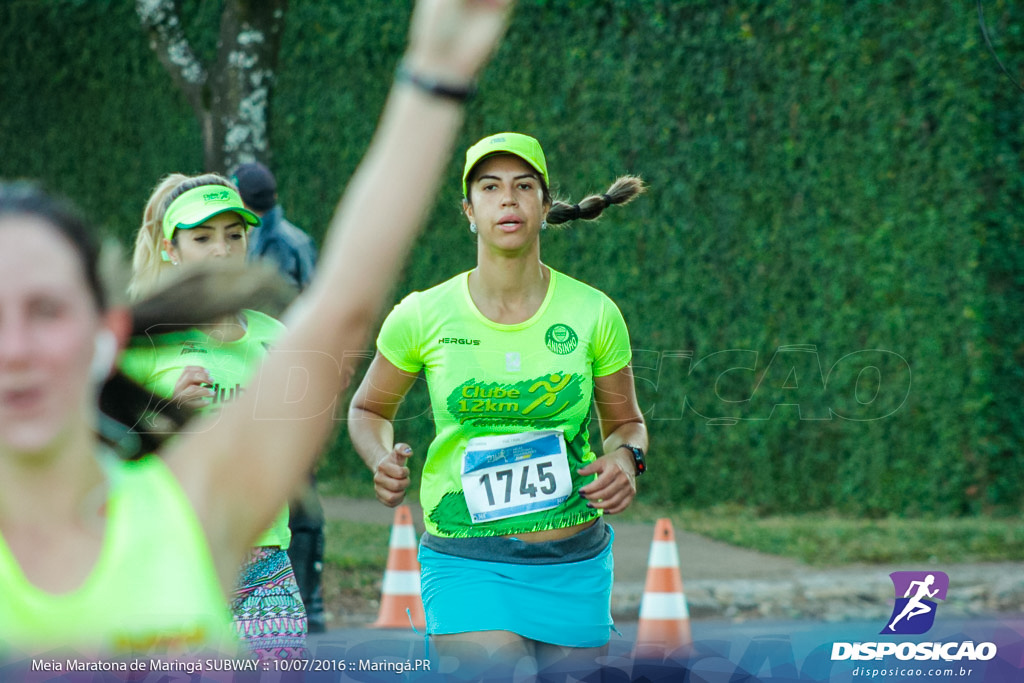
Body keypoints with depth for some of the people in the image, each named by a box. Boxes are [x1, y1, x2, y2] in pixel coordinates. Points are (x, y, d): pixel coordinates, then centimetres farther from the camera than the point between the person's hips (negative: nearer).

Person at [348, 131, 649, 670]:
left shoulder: (592, 313, 0)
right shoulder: (422, 316, -3)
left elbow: (626, 422, 14)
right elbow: (368, 410, 14)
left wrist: (625, 459, -8)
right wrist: (382, 461, -7)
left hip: (574, 565, 2)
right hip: (466, 564, -2)